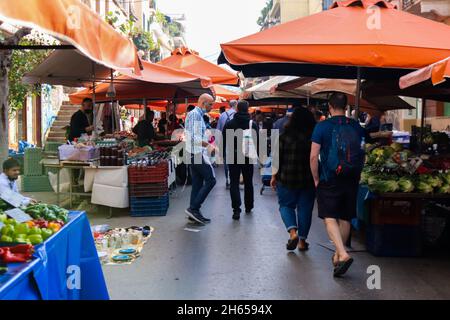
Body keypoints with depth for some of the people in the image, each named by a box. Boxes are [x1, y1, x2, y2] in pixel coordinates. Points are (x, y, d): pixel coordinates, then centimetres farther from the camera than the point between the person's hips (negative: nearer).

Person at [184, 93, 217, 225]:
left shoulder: (197, 114, 17)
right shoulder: (195, 114, -15)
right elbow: (195, 138, -23)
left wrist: (207, 146, 15)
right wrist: (209, 145, -14)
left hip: (194, 153, 10)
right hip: (197, 153, -10)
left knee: (197, 183, 11)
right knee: (210, 180, -6)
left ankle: (194, 212, 15)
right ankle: (193, 208, -5)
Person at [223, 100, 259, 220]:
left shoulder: (229, 124, -2)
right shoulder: (253, 124, -4)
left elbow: (223, 141, 1)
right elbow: (257, 142, -5)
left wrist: (223, 155, 10)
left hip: (233, 157, -1)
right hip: (248, 157, 1)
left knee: (234, 183, -1)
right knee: (248, 182, 16)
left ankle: (236, 209, -13)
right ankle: (249, 206, 28)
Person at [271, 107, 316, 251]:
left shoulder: (284, 136, -6)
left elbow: (277, 157, -4)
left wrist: (274, 176, 6)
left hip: (287, 179, -1)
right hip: (309, 180, 1)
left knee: (286, 205, 14)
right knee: (305, 208, 11)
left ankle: (293, 232, -7)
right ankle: (302, 240, 16)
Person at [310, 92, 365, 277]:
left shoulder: (322, 126, -9)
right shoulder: (356, 127, 3)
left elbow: (314, 156, -12)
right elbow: (361, 154, 9)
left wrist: (316, 179, -1)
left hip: (329, 180, -4)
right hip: (351, 181, 4)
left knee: (330, 217, -1)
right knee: (345, 218, 14)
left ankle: (343, 254, -18)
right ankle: (338, 255, 26)